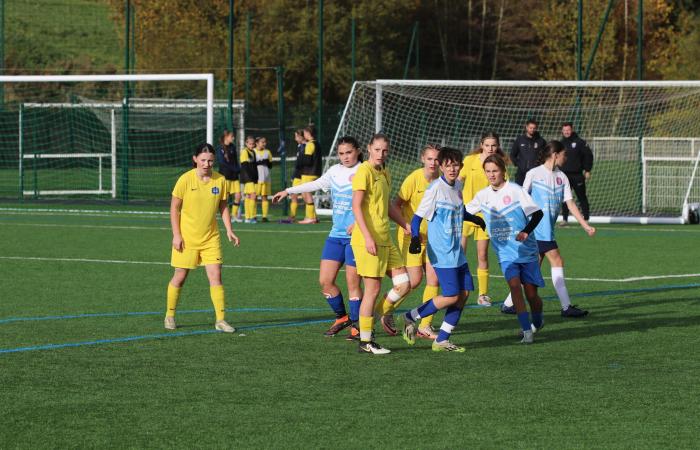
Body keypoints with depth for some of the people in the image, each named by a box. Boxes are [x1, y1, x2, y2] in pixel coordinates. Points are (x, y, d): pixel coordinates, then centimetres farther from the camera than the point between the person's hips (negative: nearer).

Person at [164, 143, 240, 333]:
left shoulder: (220, 180, -1)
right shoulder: (185, 180, -11)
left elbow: (223, 207, 11)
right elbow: (174, 208, -5)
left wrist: (229, 230, 1)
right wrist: (176, 235, -10)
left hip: (210, 237, 2)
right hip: (186, 237, -2)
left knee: (215, 275, -7)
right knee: (180, 276, 5)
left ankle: (221, 319, -4)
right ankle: (169, 316, 22)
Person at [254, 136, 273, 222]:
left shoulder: (267, 152, 16)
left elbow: (270, 166, 15)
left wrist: (267, 162, -6)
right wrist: (258, 163, -16)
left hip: (265, 178, 3)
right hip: (255, 178, -3)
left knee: (265, 196, 0)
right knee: (254, 196, -6)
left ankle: (265, 216, -2)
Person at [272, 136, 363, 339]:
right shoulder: (335, 171, 12)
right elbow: (315, 184, 27)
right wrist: (288, 191, 32)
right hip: (336, 235, 7)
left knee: (353, 282, -5)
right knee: (325, 280, 3)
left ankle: (356, 325, 8)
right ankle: (342, 317, 21)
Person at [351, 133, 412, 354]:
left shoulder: (385, 174, 16)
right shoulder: (364, 171, -10)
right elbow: (356, 206, -17)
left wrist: (406, 225, 28)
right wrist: (367, 237, -23)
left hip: (385, 240, 8)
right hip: (368, 241, -8)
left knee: (404, 284, 3)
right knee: (373, 288, -4)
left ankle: (379, 315, 22)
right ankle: (365, 341, 4)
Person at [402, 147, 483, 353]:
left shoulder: (457, 186, 9)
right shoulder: (436, 188, -14)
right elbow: (418, 216, -14)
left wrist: (473, 218, 44)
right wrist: (415, 237, -29)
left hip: (457, 252, 8)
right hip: (442, 253, -8)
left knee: (465, 292, 4)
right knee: (451, 296, -12)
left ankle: (442, 340, 11)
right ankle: (411, 318, 6)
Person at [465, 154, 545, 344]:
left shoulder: (515, 191, -10)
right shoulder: (483, 195, 4)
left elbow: (537, 213, -12)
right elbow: (466, 213, 17)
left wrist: (526, 231, -26)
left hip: (526, 250, -2)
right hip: (506, 253, 2)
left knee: (531, 292, 3)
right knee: (515, 285, -19)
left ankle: (538, 322, 34)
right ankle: (527, 331, -19)